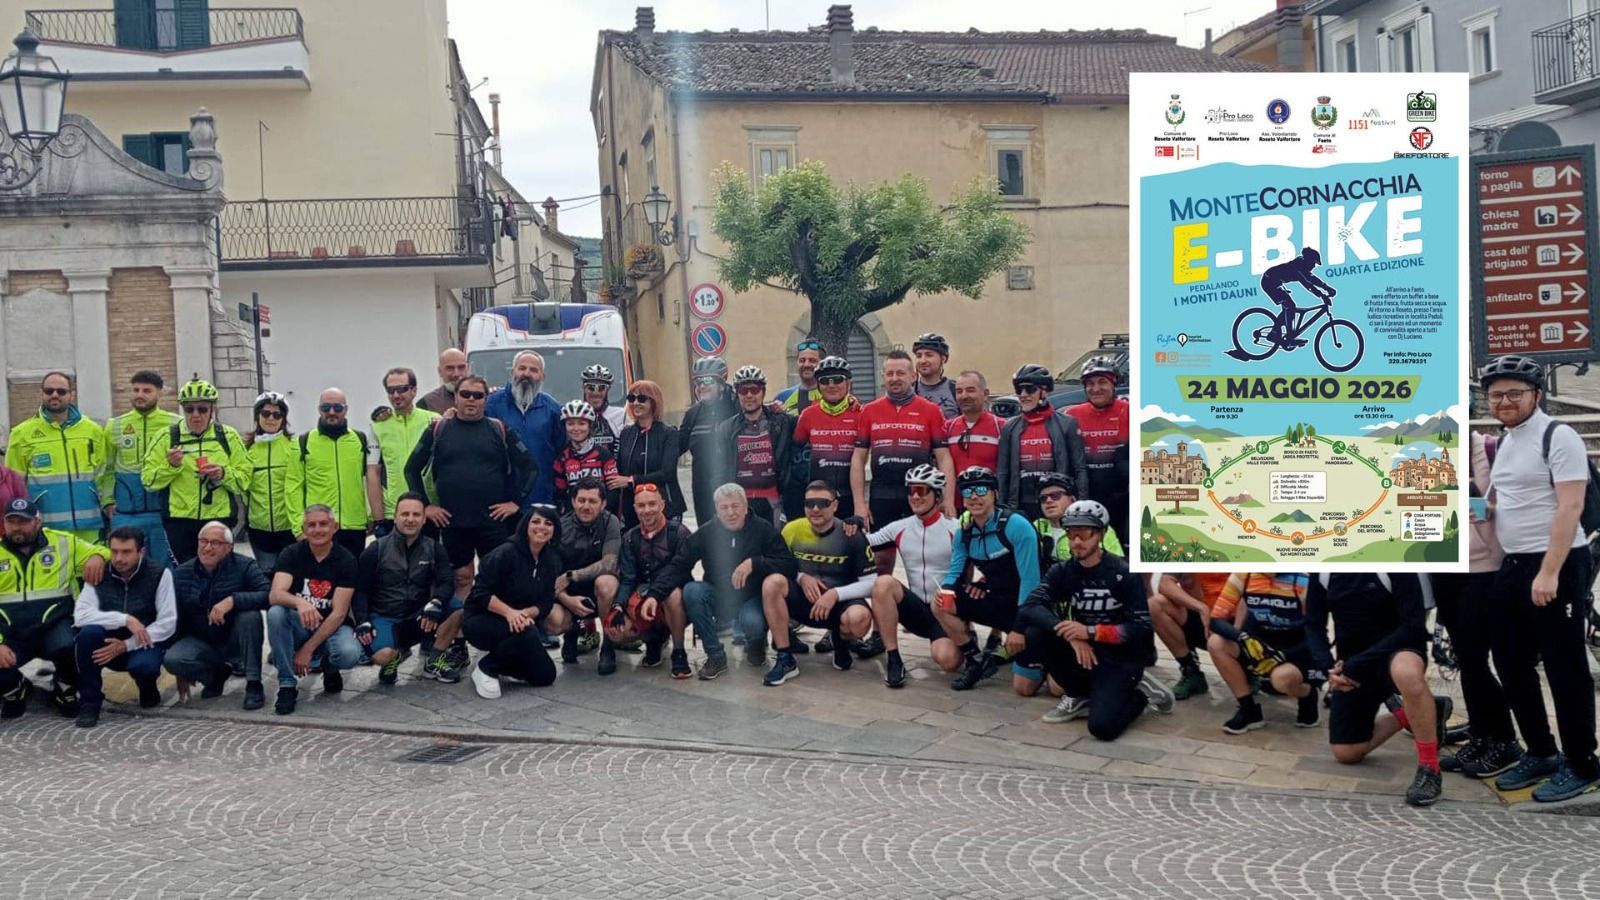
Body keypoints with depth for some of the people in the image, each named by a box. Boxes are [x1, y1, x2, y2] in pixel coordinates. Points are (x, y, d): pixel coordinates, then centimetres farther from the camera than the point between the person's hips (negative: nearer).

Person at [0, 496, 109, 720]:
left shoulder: (63, 543, 5)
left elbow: (105, 553, 10)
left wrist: (98, 556, -16)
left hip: (55, 627, -2)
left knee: (67, 649, -35)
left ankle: (64, 691, 2)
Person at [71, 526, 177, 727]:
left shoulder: (159, 575, -10)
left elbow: (167, 624, -16)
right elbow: (80, 615, -18)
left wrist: (127, 646, -24)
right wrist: (124, 619, -29)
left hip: (144, 645, -2)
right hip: (109, 644, 3)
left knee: (143, 665, -36)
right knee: (88, 632, -30)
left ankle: (148, 688, 3)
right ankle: (90, 702, -15)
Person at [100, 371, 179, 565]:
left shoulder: (175, 425, 1)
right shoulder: (114, 426, 8)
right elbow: (105, 469, 13)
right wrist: (107, 500, 4)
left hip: (164, 513, -2)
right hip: (126, 515, 2)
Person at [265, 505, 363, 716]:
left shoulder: (345, 560, -10)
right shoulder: (292, 554, -6)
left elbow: (339, 613, -14)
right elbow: (275, 595, -22)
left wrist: (308, 649, -20)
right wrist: (299, 603, -45)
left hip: (332, 627, -1)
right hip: (299, 626, 1)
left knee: (349, 654, -34)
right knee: (275, 613, -31)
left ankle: (330, 668, 7)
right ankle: (287, 685, -18)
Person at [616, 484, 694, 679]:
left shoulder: (679, 533, -7)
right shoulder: (630, 538, 7)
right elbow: (627, 579, 0)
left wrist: (654, 596, -33)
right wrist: (618, 606, -19)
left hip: (674, 604, -4)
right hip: (640, 603, 4)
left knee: (673, 594, -39)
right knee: (615, 633, -21)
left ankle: (679, 654, -19)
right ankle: (655, 637, 11)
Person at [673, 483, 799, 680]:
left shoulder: (764, 529, -9)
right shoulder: (706, 533, -3)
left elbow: (790, 566, -18)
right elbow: (679, 566, -8)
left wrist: (754, 563, -31)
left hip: (751, 599, -3)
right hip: (717, 597, 3)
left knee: (752, 623, -36)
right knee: (691, 591, -27)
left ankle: (755, 647, 7)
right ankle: (715, 655, -11)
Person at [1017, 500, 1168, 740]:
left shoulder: (1124, 574, -12)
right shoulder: (1062, 572, -1)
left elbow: (1142, 630, -16)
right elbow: (1028, 609, -16)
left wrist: (1090, 631, -27)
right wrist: (1072, 635, -31)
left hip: (1120, 659, -5)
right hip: (1081, 651, 5)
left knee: (1103, 726, -26)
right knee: (1035, 635, -19)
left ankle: (1140, 693, 7)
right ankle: (1080, 696, 2)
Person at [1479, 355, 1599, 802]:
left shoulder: (1557, 436, -11)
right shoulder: (1504, 441, 14)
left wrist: (1549, 572, -23)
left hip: (1556, 566, -9)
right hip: (1513, 565, 9)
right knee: (1510, 662, 13)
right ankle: (1540, 753, 26)